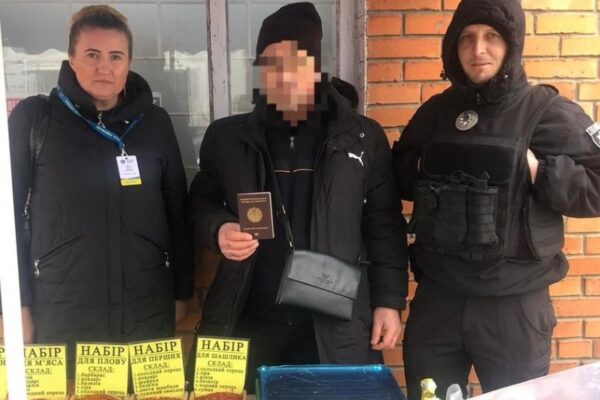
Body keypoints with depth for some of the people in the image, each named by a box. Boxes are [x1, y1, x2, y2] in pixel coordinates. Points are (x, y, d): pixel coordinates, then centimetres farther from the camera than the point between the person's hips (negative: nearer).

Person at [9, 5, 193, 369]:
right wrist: (18, 303, -5)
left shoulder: (154, 122, 2)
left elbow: (178, 211, 7)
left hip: (148, 309, 2)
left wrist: (182, 291, 7)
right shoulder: (33, 118, -4)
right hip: (60, 312, -2)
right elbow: (9, 213, -2)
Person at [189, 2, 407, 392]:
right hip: (248, 321, 1)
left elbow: (384, 224, 3)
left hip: (337, 324, 0)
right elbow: (201, 202, 12)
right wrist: (218, 229, -10)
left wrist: (389, 300, -1)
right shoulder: (226, 136, 2)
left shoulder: (364, 138, 0)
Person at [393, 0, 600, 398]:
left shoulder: (548, 111, -5)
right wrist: (426, 165, -4)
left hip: (514, 303, -3)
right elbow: (400, 176, 16)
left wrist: (536, 171, -19)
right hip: (436, 296, 4)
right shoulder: (437, 110, 7)